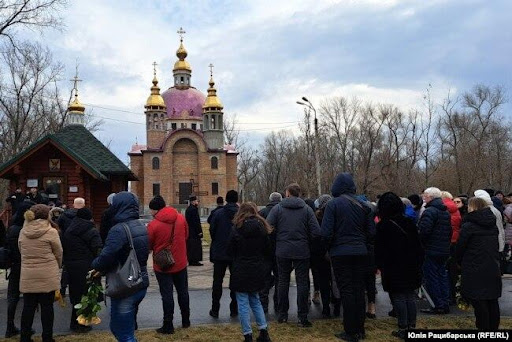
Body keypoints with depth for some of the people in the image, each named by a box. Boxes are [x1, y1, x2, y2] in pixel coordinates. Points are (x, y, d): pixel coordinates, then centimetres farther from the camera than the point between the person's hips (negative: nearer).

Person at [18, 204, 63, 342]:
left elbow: (22, 252, 12)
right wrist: (57, 267, 16)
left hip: (27, 276, 4)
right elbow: (58, 254, -3)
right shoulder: (51, 232, -10)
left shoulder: (23, 232, 4)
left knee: (28, 307, 12)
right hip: (47, 275, -4)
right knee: (47, 307, 6)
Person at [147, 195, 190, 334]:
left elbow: (148, 246, -9)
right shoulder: (181, 218, -6)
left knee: (167, 295, 5)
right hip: (180, 263, 4)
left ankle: (168, 326, 13)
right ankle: (186, 320, 29)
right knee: (183, 292, 17)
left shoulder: (153, 225, -19)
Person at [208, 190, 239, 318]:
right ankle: (234, 309, 16)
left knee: (217, 281, 10)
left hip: (219, 253, 0)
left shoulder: (218, 213, -8)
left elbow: (212, 231, -3)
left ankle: (215, 310, 15)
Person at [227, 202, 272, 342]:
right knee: (255, 300, 20)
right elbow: (268, 250, 6)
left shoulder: (238, 229, -11)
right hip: (257, 270, 5)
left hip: (241, 271, -4)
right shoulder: (262, 227, 0)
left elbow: (230, 250, -4)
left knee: (243, 303, 5)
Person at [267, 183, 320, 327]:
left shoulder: (277, 208, -2)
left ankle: (282, 314, 21)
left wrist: (274, 245, 7)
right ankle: (303, 318, 7)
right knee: (302, 283, 6)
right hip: (302, 251, -1)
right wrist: (307, 242, 9)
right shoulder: (307, 209, -2)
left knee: (283, 281, 13)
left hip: (282, 251, 1)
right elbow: (316, 231, -7)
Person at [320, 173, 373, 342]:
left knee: (346, 291, 2)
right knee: (359, 290, 12)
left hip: (340, 253, -4)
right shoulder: (363, 204, 5)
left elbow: (326, 232, -13)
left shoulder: (333, 204, -9)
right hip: (360, 252, 4)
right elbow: (370, 231, 7)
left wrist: (330, 246, 5)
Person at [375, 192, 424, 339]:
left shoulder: (383, 226, -11)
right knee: (410, 295, 11)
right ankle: (412, 326, 16)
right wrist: (418, 263, 16)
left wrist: (379, 265, 0)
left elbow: (379, 249, -9)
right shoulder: (410, 222, 6)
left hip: (393, 268, -5)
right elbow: (418, 245, 10)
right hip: (411, 266, 5)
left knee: (398, 297, 0)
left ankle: (403, 328, 2)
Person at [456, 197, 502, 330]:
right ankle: (493, 327, 25)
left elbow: (460, 248, -8)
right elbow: (496, 246, 14)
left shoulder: (468, 226, -13)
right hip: (493, 269, 7)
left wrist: (461, 263, 9)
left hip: (475, 271, -7)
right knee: (492, 301, 14)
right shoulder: (493, 225, 7)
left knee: (479, 303, 1)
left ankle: (483, 329, 5)